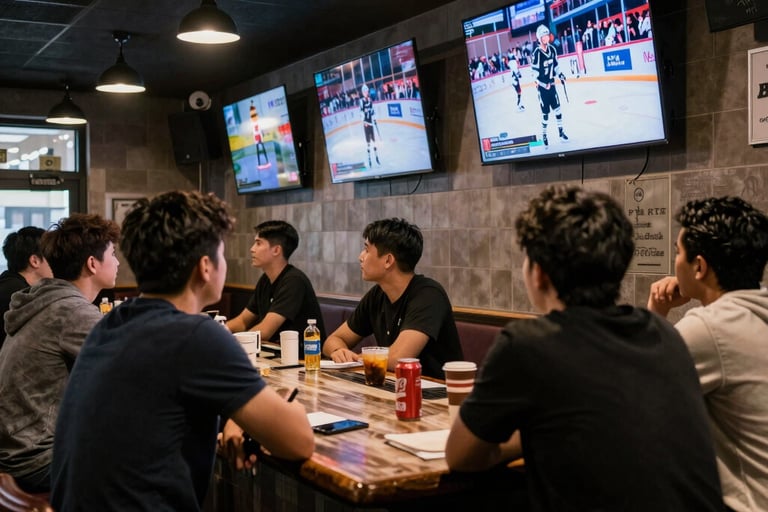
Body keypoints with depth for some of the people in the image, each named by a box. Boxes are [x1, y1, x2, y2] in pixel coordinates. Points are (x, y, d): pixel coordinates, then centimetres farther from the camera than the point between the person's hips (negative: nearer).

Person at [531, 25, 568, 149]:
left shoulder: (552, 50, 2)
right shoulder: (537, 54, -19)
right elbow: (534, 73, -19)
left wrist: (560, 75, 8)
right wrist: (544, 84, -24)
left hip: (552, 85, 6)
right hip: (542, 87, -6)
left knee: (557, 109, 9)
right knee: (545, 113, 0)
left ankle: (561, 132, 21)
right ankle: (544, 136, 12)